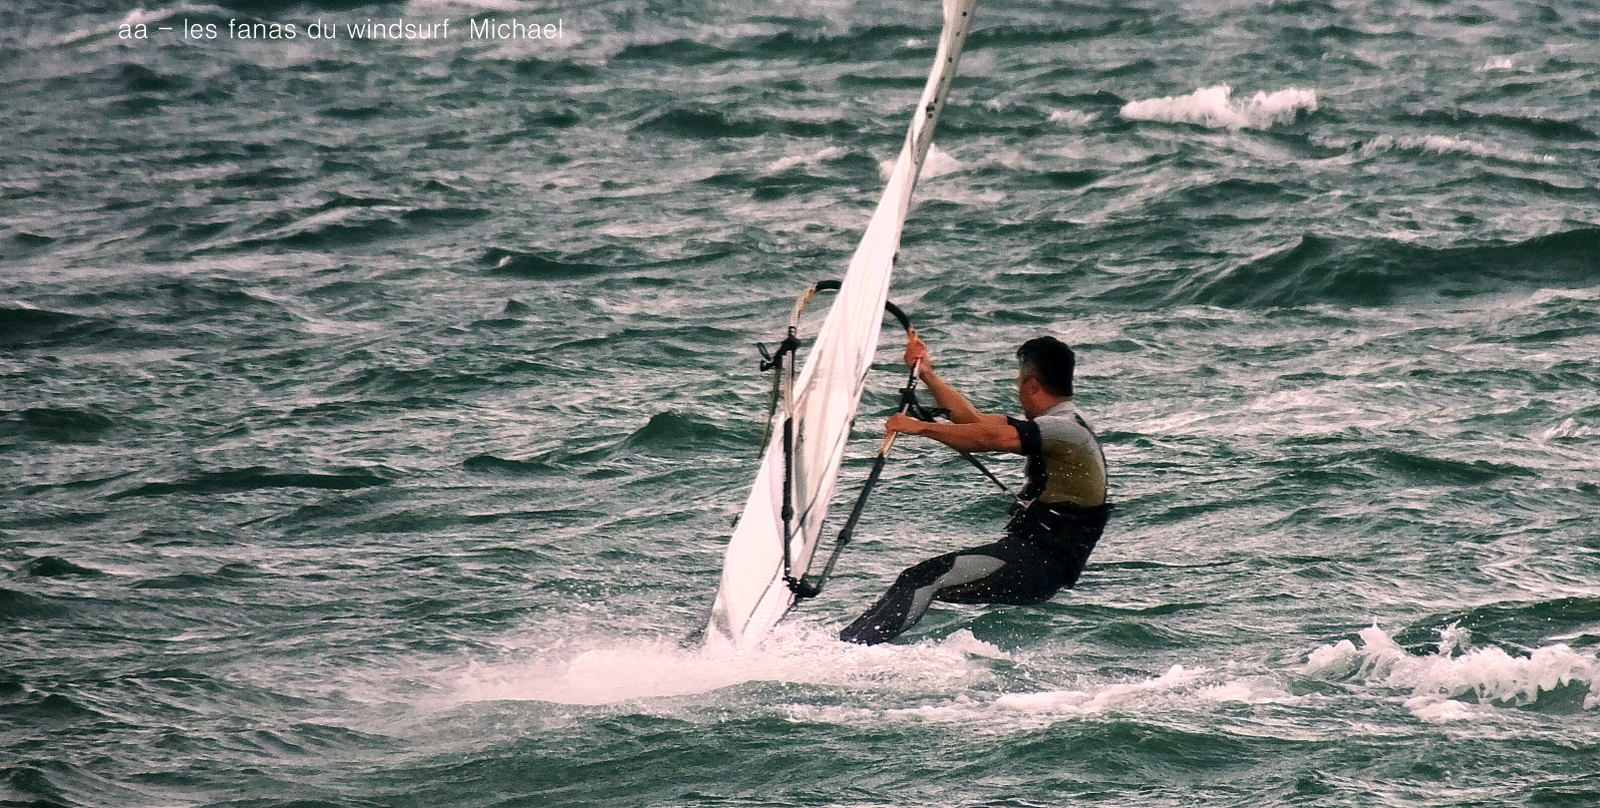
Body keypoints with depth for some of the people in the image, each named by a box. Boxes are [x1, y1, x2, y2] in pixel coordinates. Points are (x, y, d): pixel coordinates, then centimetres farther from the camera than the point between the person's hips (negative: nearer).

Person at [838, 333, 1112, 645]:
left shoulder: (1066, 429, -12)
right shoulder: (1053, 427, 21)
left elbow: (989, 438, -23)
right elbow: (976, 420, 24)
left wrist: (920, 427, -17)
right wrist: (927, 375, 23)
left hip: (1039, 564, -10)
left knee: (924, 580, -21)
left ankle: (849, 646, -29)